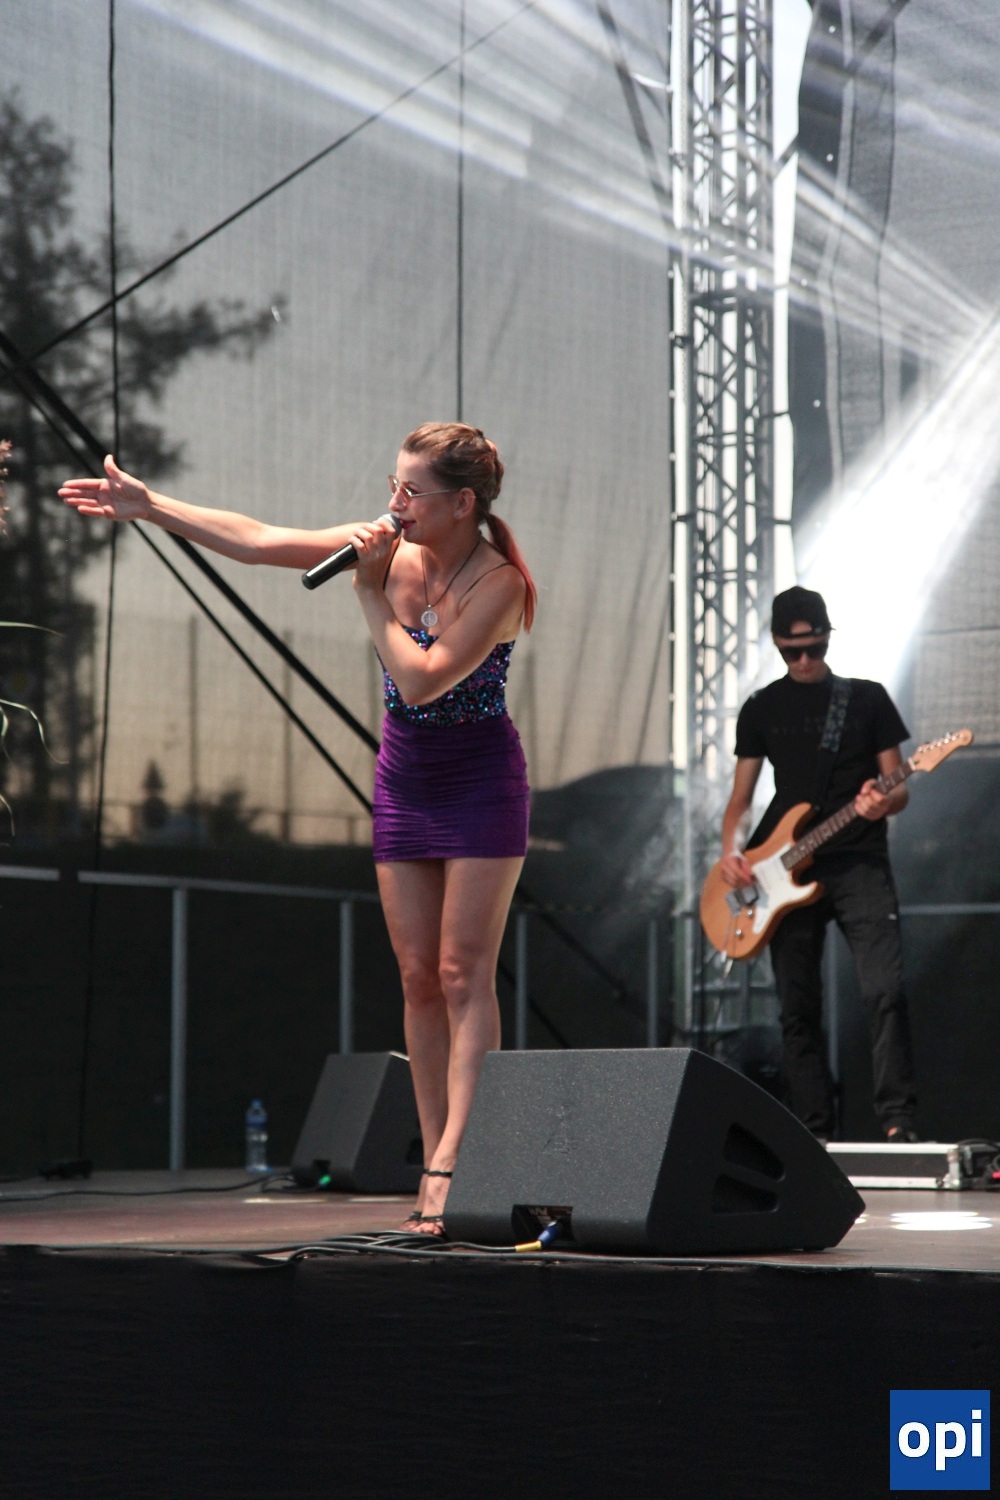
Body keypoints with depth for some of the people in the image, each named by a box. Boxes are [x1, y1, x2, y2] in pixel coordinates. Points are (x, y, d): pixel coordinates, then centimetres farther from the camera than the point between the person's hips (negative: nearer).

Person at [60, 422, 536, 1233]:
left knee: (463, 976, -10)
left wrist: (370, 593, -21)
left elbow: (420, 679, -27)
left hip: (481, 781, -6)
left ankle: (452, 1164, -13)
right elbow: (257, 540, -1)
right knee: (418, 980, 3)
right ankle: (436, 1168, 6)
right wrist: (150, 505, -2)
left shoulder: (498, 584, -19)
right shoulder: (390, 545, -2)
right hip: (404, 779, 6)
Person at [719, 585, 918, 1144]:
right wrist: (732, 850, -5)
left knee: (886, 990, -17)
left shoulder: (868, 698, 7)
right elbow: (742, 799, 14)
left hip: (859, 863, -2)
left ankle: (899, 1123, -16)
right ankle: (816, 1134, 5)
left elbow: (900, 789, 6)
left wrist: (883, 803, -17)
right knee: (799, 1009, 1)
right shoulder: (761, 709, 12)